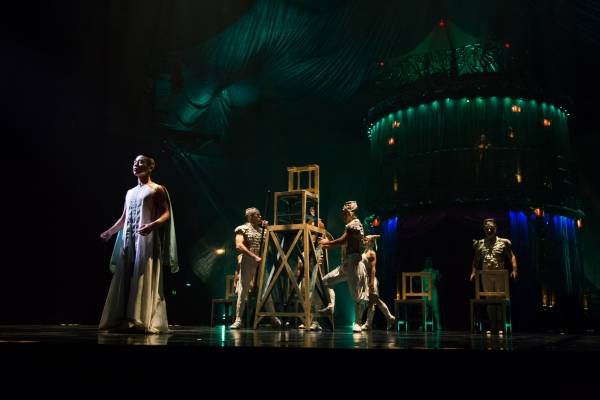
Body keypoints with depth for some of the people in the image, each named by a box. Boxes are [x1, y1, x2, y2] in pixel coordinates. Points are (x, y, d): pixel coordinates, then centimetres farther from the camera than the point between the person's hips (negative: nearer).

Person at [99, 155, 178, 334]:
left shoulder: (157, 189, 2)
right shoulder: (130, 193, 23)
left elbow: (167, 214, -8)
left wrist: (152, 225, -25)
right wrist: (110, 232, 16)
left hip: (146, 238, -7)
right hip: (128, 239, 7)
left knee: (143, 278, -12)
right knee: (124, 278, 2)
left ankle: (143, 321, -13)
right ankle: (123, 320, 3)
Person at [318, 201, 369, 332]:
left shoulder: (354, 224, -9)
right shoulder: (351, 225, 21)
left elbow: (342, 240, -18)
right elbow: (345, 244, 20)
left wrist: (327, 242, -5)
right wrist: (328, 244, 17)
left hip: (353, 261, -11)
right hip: (346, 263, 11)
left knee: (357, 294, -7)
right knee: (326, 281, 10)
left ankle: (357, 323, -6)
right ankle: (331, 305, 2)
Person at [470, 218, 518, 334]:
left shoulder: (503, 242, 3)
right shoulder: (480, 244, 10)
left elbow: (512, 257, 1)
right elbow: (476, 260, 15)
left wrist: (514, 270, -12)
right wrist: (473, 272, 3)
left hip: (500, 275, -2)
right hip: (486, 276, 3)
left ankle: (501, 326, 4)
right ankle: (493, 327, 11)